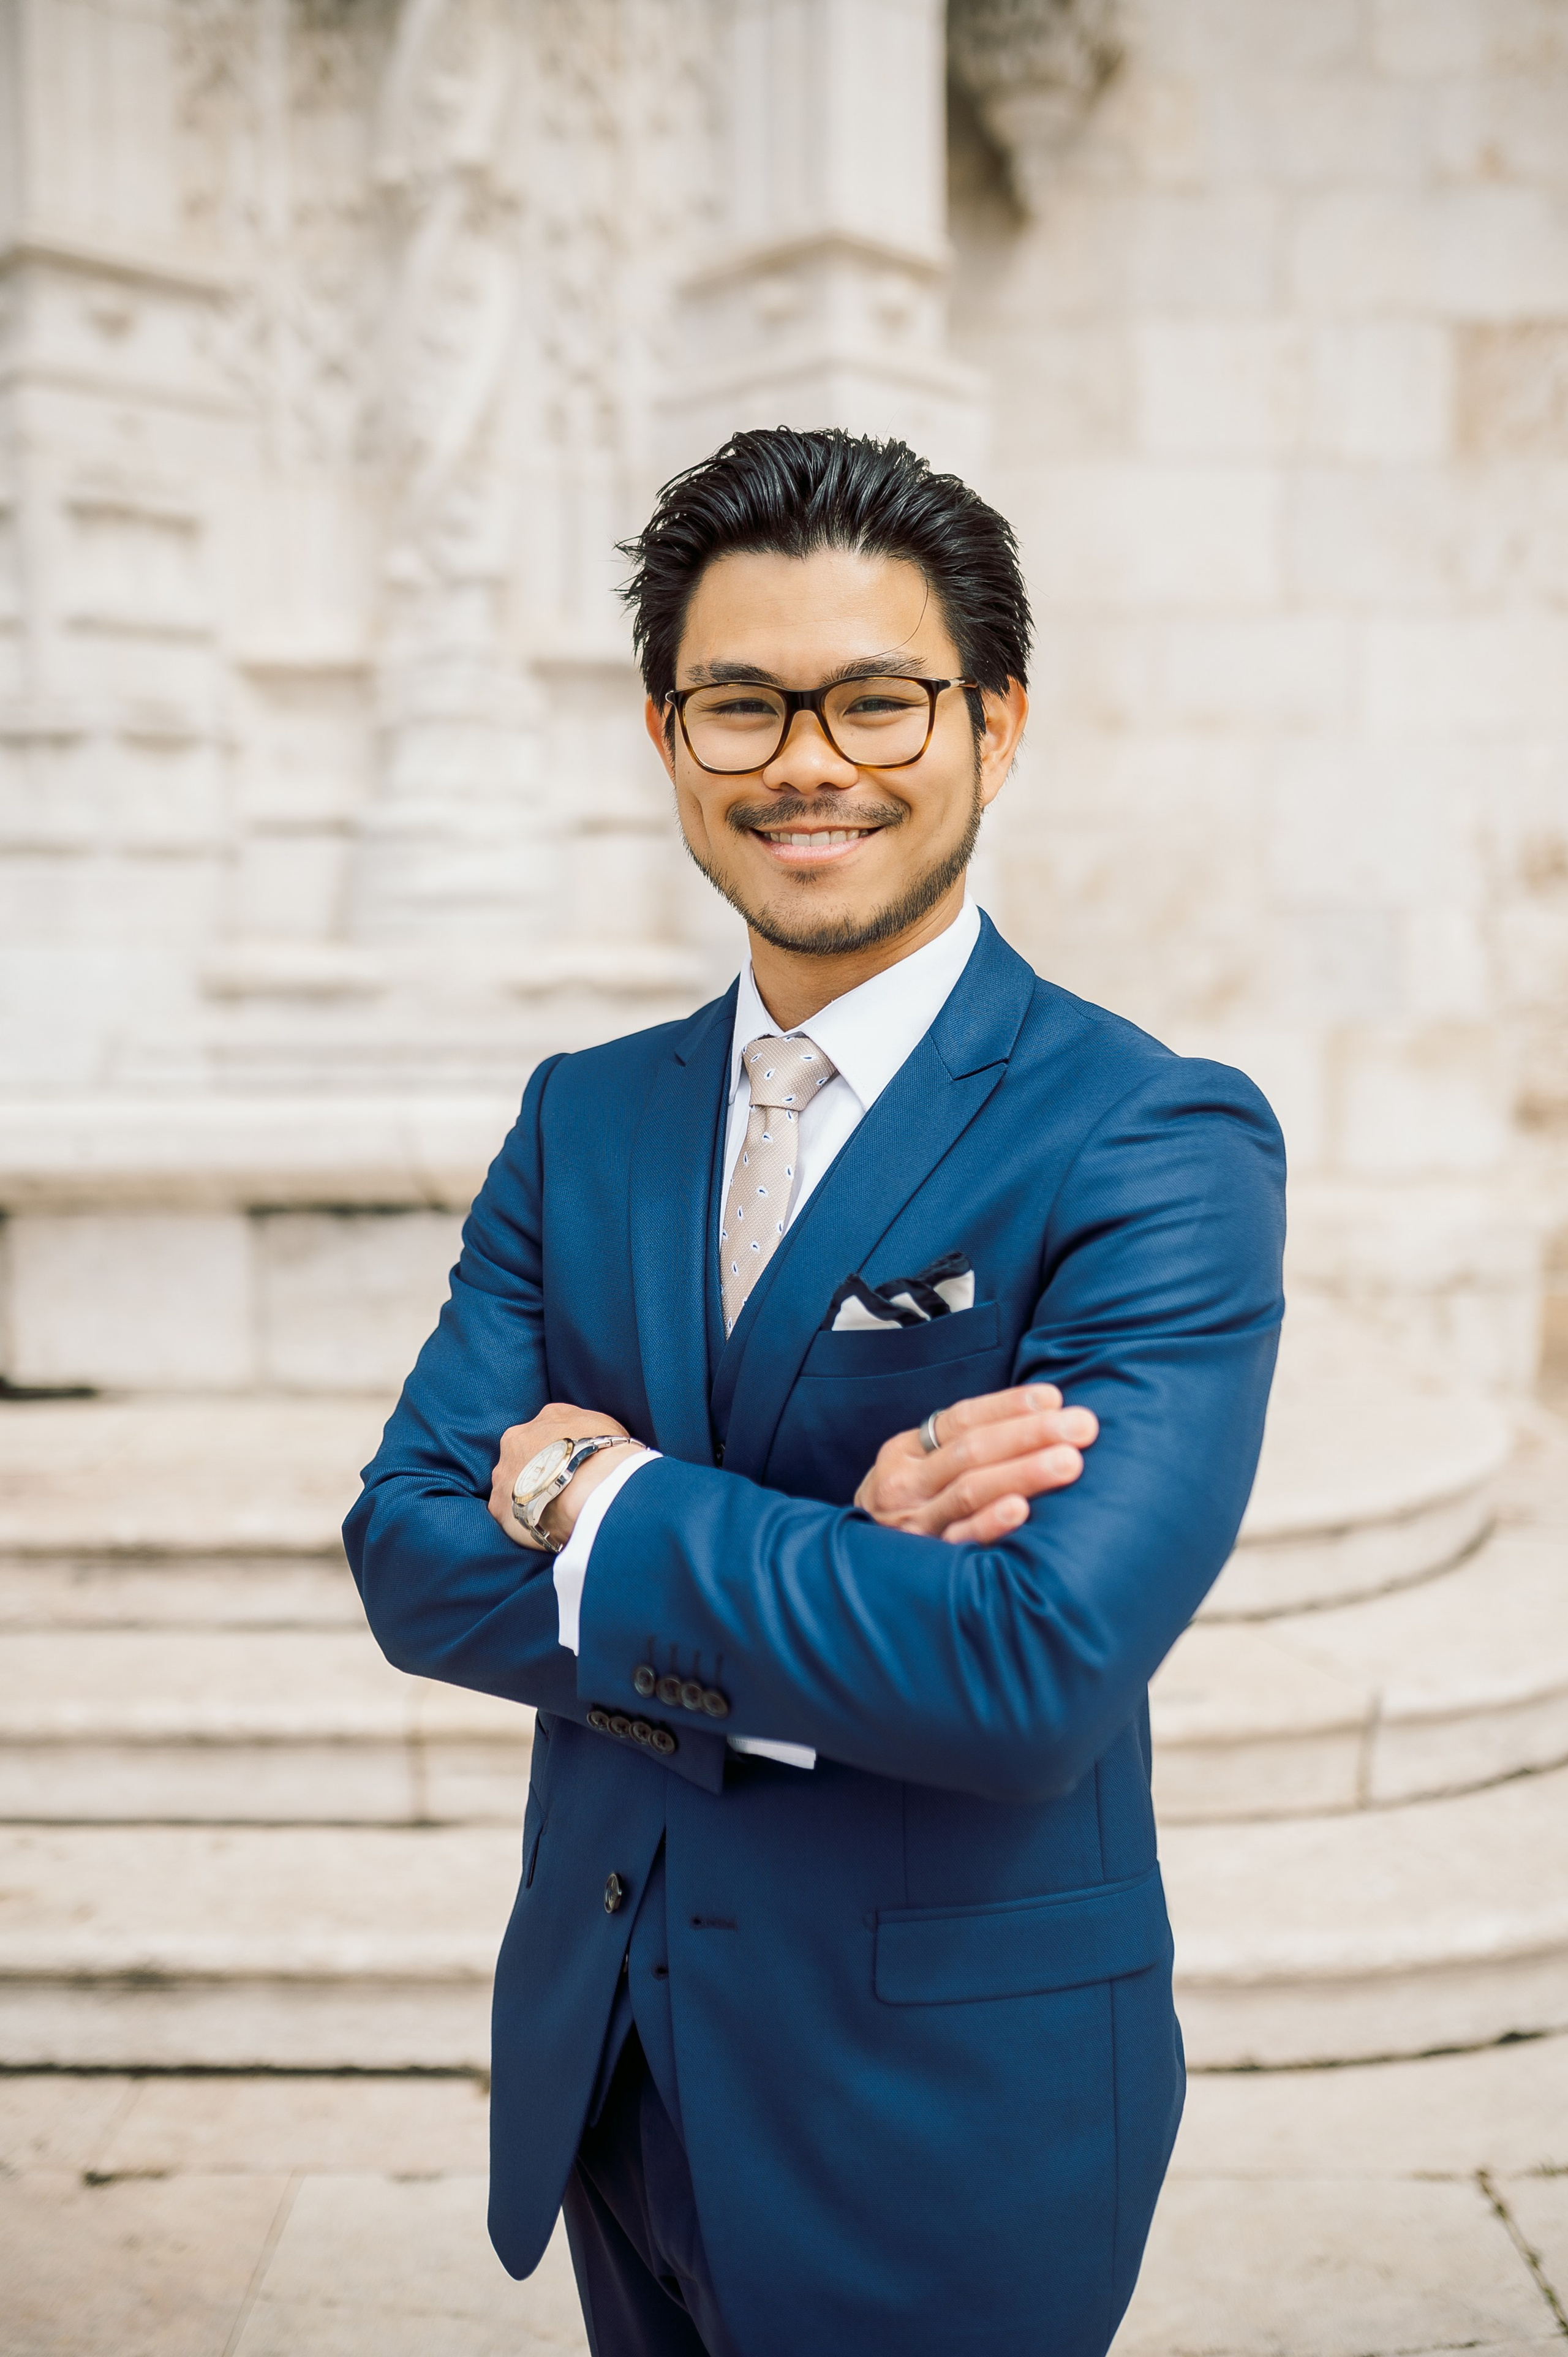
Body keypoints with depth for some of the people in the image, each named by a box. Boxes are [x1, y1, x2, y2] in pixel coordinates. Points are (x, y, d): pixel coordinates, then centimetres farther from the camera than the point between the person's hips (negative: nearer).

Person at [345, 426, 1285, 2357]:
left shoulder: (1160, 1147, -17)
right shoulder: (584, 1119, 1)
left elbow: (1036, 1671, -28)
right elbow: (410, 1559, -7)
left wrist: (594, 1500, -18)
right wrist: (828, 1562, -22)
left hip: (944, 2121, -4)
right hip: (602, 2058, 5)